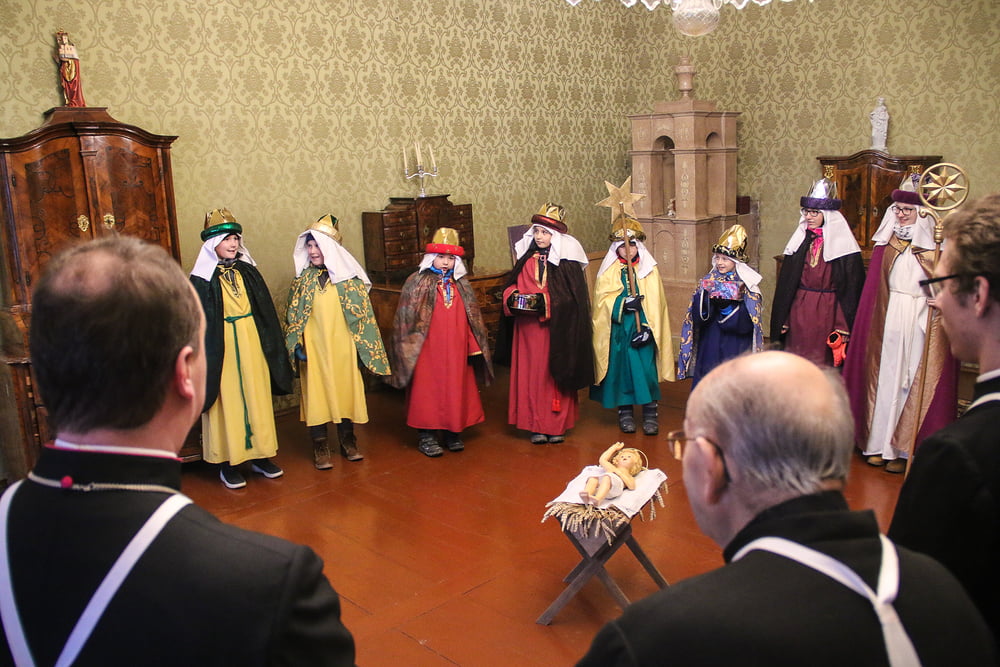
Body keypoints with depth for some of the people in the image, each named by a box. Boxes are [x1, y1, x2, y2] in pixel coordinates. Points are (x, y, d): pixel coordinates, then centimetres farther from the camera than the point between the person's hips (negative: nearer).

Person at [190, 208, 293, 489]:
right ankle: (228, 463, 13)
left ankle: (260, 455, 22)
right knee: (227, 402, 2)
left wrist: (272, 347, 11)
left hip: (252, 344, 4)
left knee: (257, 398, 10)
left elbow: (266, 312, 11)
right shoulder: (202, 279, -6)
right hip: (222, 348, -4)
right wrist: (205, 357, -11)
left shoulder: (248, 271, 7)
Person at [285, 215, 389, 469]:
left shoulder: (348, 277, -1)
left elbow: (362, 313, 2)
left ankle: (348, 442, 24)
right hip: (314, 350, 0)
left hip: (343, 347, 0)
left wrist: (364, 345, 0)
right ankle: (320, 449, 13)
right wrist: (296, 345, -2)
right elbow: (292, 314, 6)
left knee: (346, 391, 8)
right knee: (317, 394, 2)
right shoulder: (303, 278, 3)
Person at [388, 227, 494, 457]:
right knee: (428, 390, 1)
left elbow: (472, 318, 13)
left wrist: (474, 347, 10)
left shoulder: (461, 284, 10)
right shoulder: (417, 283, -2)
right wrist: (410, 346, -9)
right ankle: (426, 436, 12)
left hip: (456, 350, 4)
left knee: (457, 389, 9)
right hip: (428, 350, -4)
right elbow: (407, 319, -4)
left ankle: (454, 433, 22)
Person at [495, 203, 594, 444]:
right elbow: (512, 285, 14)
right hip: (528, 328, 4)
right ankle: (536, 425, 14)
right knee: (531, 374, 5)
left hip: (556, 330, -4)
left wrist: (546, 302, -23)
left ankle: (557, 425, 16)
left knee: (556, 374, 4)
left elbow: (572, 298, -10)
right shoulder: (526, 259, 7)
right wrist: (512, 297, -8)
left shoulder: (566, 262, -6)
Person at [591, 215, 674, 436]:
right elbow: (602, 299, -5)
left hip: (642, 330, -1)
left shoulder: (649, 270, 3)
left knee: (646, 370, -6)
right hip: (617, 330, 1)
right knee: (621, 368, 4)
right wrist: (623, 303, -22)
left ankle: (650, 412, 5)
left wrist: (647, 329, -12)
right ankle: (625, 411, 17)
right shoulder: (608, 270, 5)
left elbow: (655, 303, -2)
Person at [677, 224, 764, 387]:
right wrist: (707, 299, -20)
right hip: (710, 348, 3)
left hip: (736, 349, -3)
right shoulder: (708, 281, 6)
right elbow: (697, 316, -3)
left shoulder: (747, 284, -3)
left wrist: (728, 306, -24)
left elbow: (747, 322, -12)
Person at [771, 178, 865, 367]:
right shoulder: (800, 240, 8)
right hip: (799, 309, 4)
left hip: (827, 310, -4)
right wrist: (783, 321, 8)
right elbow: (785, 282, 11)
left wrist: (843, 328, -13)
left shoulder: (842, 242, -5)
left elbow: (851, 287, -8)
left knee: (825, 361, 3)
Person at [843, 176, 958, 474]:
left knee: (914, 382, 2)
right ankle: (879, 443, 17)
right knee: (885, 377, 7)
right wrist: (870, 324, 3)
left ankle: (905, 448, 11)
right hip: (887, 319, 3)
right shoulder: (886, 242, 6)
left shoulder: (935, 245, -5)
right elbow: (872, 291, 8)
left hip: (922, 322, -3)